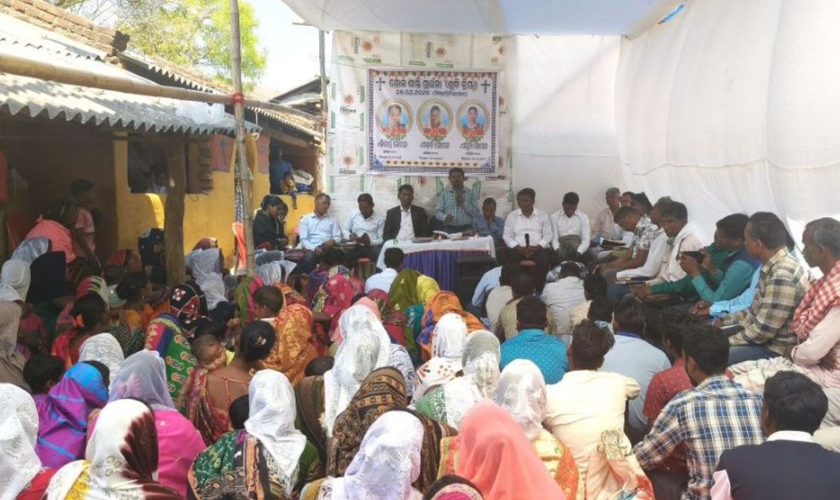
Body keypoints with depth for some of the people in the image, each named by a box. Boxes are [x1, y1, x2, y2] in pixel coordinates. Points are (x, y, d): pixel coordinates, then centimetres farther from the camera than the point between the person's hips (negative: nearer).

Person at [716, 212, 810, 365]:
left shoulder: (782, 276, -28)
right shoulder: (773, 265, 3)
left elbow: (763, 331, -26)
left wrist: (725, 342, -15)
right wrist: (723, 321, 10)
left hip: (776, 349, -10)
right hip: (760, 334, 10)